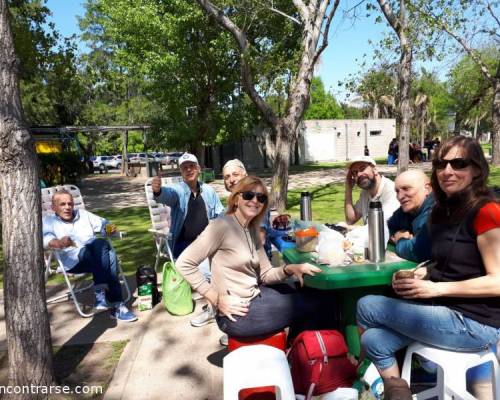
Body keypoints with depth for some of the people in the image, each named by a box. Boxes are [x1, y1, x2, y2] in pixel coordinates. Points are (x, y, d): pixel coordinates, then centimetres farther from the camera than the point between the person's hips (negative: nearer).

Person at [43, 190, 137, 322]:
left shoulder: (83, 214, 25)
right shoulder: (48, 221, 12)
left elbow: (103, 224, 20)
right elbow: (44, 238, -9)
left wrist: (110, 228, -6)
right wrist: (58, 243, -32)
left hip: (96, 257, 4)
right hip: (73, 260, -3)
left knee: (110, 255, -32)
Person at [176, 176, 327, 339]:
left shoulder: (252, 230, 8)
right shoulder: (222, 225, -18)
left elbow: (265, 275, 9)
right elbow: (184, 263, -20)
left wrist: (289, 269, -11)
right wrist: (217, 299, -20)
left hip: (255, 295, 8)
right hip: (237, 314, -8)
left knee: (310, 299, 18)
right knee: (311, 307, -2)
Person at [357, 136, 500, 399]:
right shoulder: (444, 211, 11)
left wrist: (437, 288, -20)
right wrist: (422, 274, 0)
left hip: (476, 322, -7)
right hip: (446, 310, 8)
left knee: (367, 306, -10)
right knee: (374, 340, -10)